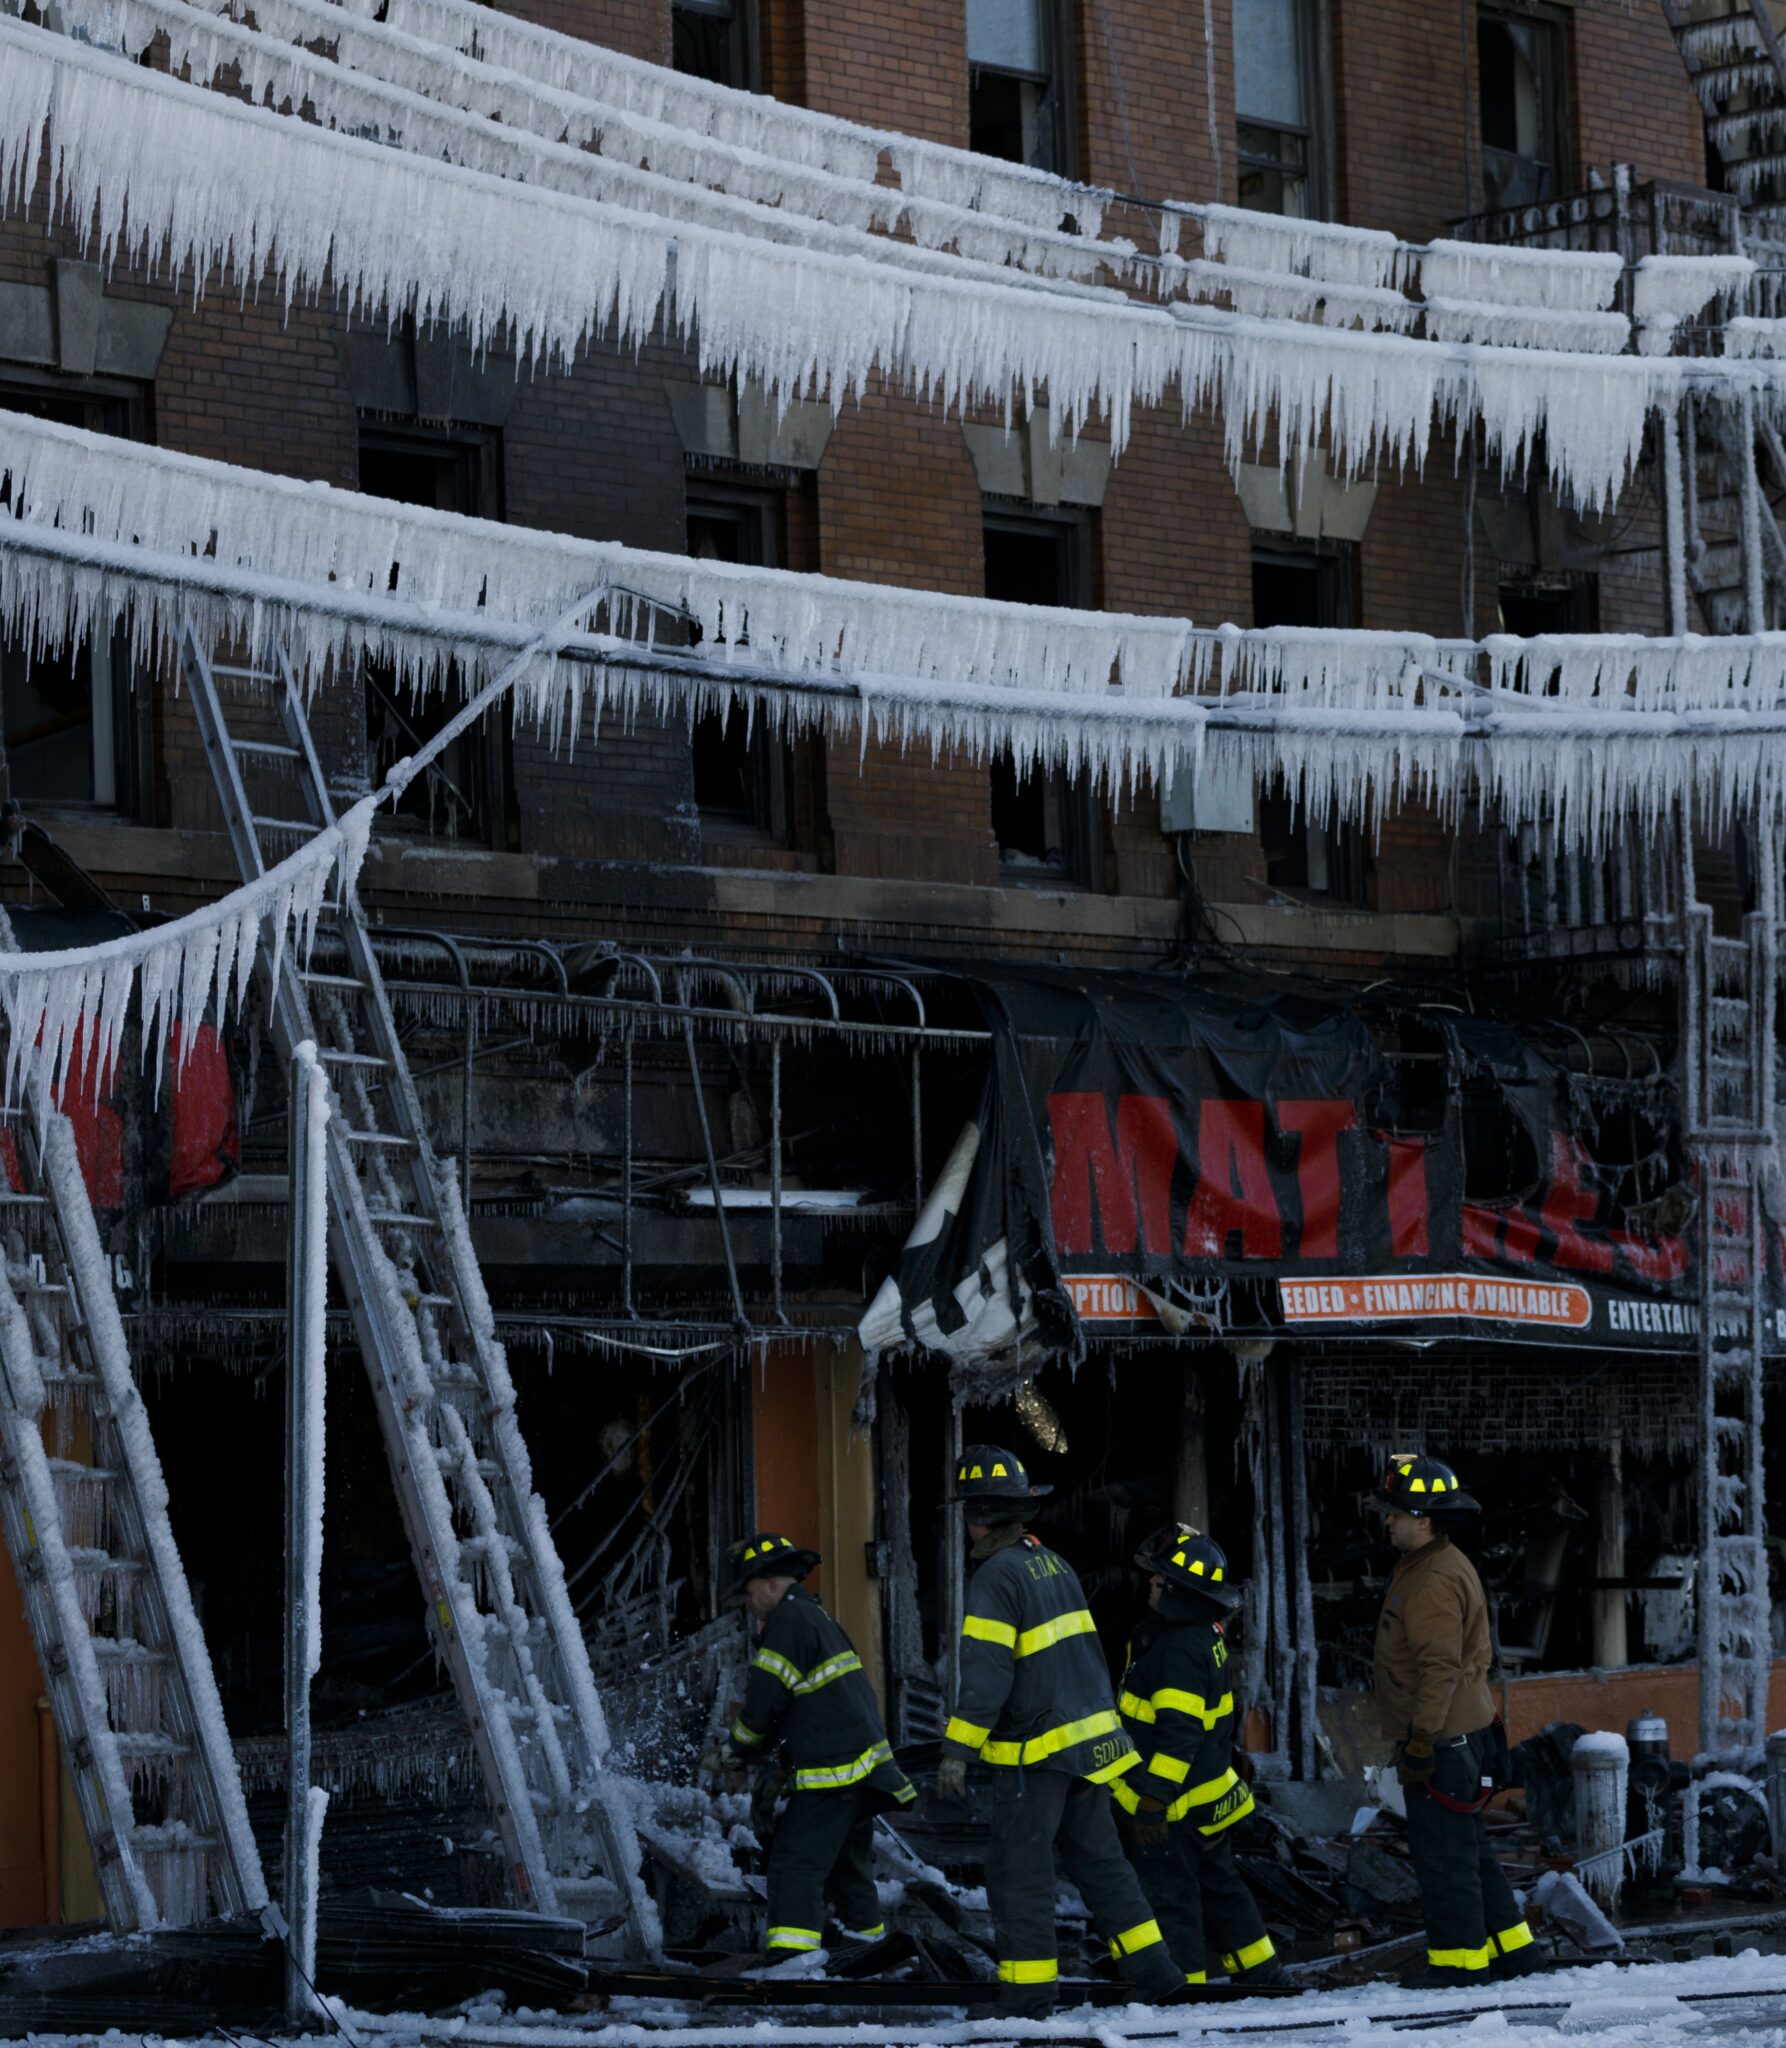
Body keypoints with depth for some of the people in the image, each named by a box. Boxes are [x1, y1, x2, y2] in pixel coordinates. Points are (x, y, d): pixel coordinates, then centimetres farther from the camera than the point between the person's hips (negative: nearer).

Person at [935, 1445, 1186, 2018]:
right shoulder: (1054, 1564, 12)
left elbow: (987, 1673, -21)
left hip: (1036, 1752, -8)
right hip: (1089, 1736, 8)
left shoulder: (996, 1577, -16)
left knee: (1018, 1872, -1)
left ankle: (1026, 2001, -1)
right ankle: (1155, 1974, 15)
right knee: (1099, 1858, 16)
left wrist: (957, 1751, -19)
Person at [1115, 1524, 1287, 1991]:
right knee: (1218, 1884, 20)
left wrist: (1153, 1802, -27)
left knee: (1169, 1895, -1)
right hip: (1208, 1797, 10)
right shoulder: (1205, 1636, 8)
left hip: (1176, 1806, -10)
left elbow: (1177, 1736, -28)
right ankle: (1260, 1975, 28)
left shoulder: (1179, 1652, -24)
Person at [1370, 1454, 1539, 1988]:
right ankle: (1509, 1947, 22)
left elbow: (1441, 1668, -24)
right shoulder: (1427, 1566, 16)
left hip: (1444, 1740, -11)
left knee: (1442, 1852, -4)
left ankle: (1459, 1957, 3)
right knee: (1467, 1848, 16)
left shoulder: (1436, 1582, -19)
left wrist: (1421, 1741, -23)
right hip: (1462, 1733, 11)